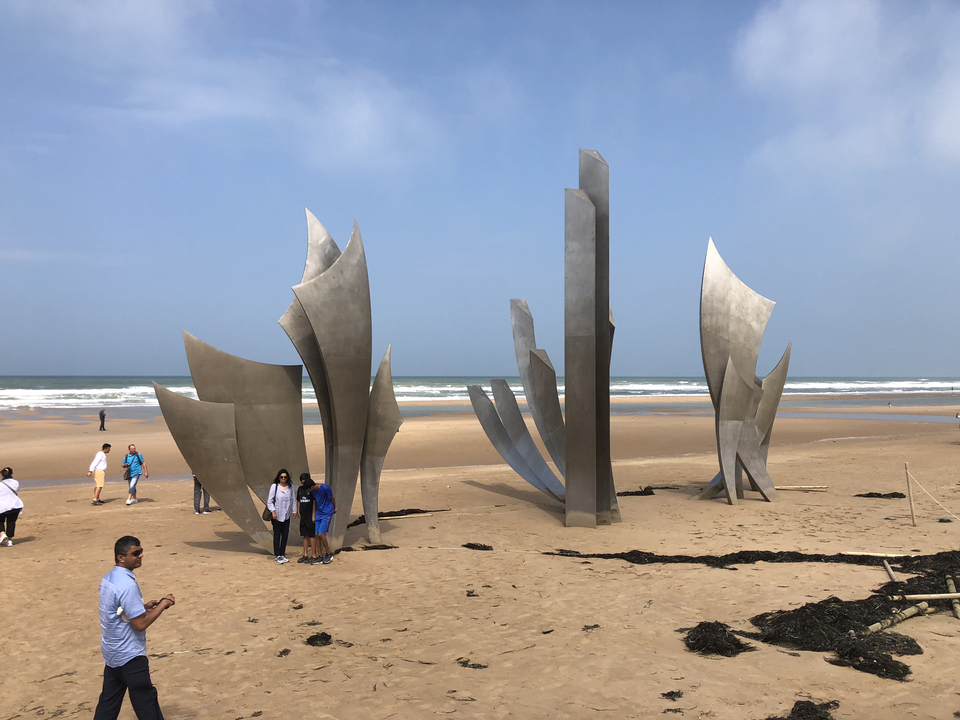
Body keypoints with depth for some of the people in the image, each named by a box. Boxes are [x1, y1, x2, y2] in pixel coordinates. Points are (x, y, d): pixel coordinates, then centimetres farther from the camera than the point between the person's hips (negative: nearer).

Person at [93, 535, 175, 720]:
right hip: (130, 656, -9)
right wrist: (163, 604, -15)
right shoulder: (127, 585, -25)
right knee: (146, 704, 2)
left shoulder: (108, 578, 4)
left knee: (108, 703, 16)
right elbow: (140, 624, -24)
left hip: (112, 653, 9)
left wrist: (144, 606, 6)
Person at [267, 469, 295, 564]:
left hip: (286, 516, 4)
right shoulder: (274, 486, -6)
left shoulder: (290, 487, 3)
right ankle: (278, 556, 7)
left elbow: (293, 500, 9)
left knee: (285, 535, 9)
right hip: (277, 516, -3)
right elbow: (269, 501, -5)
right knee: (277, 536, 1)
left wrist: (294, 511, 3)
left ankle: (282, 554, 20)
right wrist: (273, 511, -14)